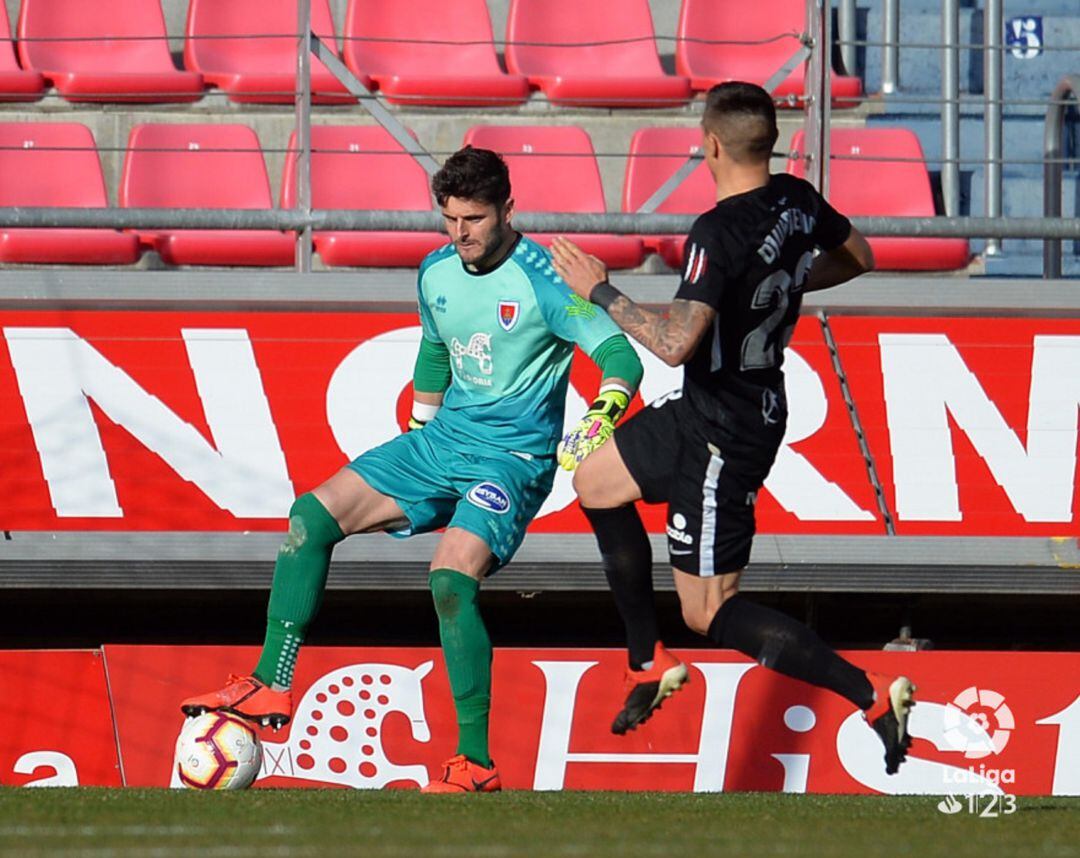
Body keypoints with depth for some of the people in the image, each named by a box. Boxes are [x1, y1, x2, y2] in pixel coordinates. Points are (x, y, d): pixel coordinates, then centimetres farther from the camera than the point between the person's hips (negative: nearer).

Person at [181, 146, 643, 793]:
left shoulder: (542, 279, -16)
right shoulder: (437, 273, 6)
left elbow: (621, 356, -21)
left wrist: (602, 417, -40)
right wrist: (416, 433, 30)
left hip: (513, 459, -8)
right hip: (443, 441, 8)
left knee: (451, 579, -28)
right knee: (312, 516, -3)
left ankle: (477, 765, -22)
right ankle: (271, 686, 1)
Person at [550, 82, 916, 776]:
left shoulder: (720, 234, -28)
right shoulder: (797, 201, -2)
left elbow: (676, 343, -35)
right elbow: (858, 258, 16)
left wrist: (600, 291, -22)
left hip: (724, 433, -9)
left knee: (709, 611, -2)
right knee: (595, 479, 25)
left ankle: (871, 695, -10)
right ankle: (650, 663, 28)